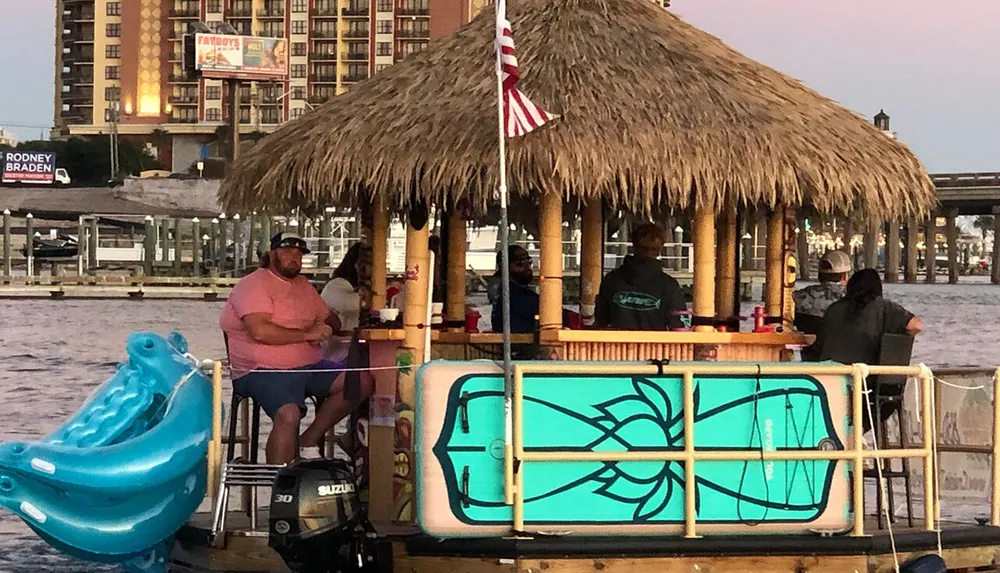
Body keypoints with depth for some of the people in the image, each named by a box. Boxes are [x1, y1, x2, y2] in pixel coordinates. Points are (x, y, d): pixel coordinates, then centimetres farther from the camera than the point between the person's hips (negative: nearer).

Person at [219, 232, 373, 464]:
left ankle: (308, 441, -4)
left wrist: (326, 327, 0)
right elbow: (259, 331, -21)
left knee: (363, 381, -8)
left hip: (309, 366, 8)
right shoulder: (253, 284, -6)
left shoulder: (302, 285, 21)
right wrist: (307, 334, -15)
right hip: (265, 372, -8)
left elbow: (331, 320, 27)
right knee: (288, 414, -35)